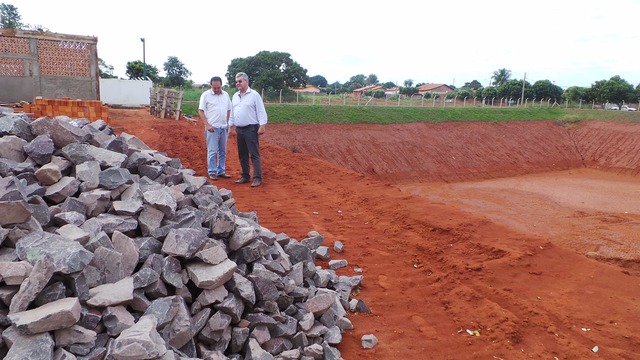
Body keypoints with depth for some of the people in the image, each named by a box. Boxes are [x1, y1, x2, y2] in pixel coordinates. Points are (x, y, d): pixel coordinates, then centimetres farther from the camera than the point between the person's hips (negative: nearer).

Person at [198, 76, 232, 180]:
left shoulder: (225, 95, 11)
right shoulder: (206, 95, -3)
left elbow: (229, 110, 16)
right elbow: (201, 111, -5)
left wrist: (228, 124, 8)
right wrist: (207, 125, -12)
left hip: (224, 127, 5)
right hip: (212, 128, -5)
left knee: (223, 151, 10)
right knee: (212, 151, -3)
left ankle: (221, 171, 19)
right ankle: (212, 173, 5)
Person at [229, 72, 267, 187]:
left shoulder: (254, 95, -6)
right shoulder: (235, 96, 13)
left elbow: (261, 112, -10)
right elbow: (232, 113, 19)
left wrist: (262, 126, -17)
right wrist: (232, 127, 17)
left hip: (251, 129, -7)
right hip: (239, 129, 7)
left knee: (254, 155, -7)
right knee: (242, 155, 11)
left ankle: (257, 179, -5)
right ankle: (245, 176, 20)